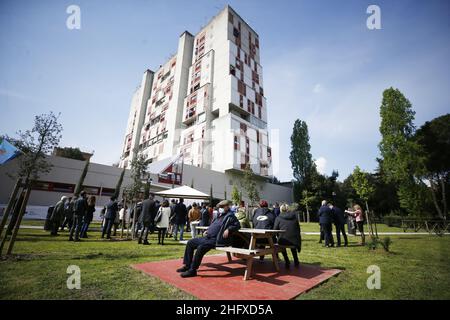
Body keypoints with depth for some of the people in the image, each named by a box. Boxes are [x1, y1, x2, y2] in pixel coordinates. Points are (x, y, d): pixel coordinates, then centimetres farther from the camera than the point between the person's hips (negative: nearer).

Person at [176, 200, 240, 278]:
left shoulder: (230, 216, -3)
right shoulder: (219, 216, 24)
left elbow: (237, 225, -12)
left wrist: (228, 230, -24)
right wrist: (207, 231, 19)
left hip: (216, 240, -10)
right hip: (208, 237, 10)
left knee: (201, 247, -32)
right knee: (190, 243, 5)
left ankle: (192, 270, -17)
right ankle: (187, 265, 12)